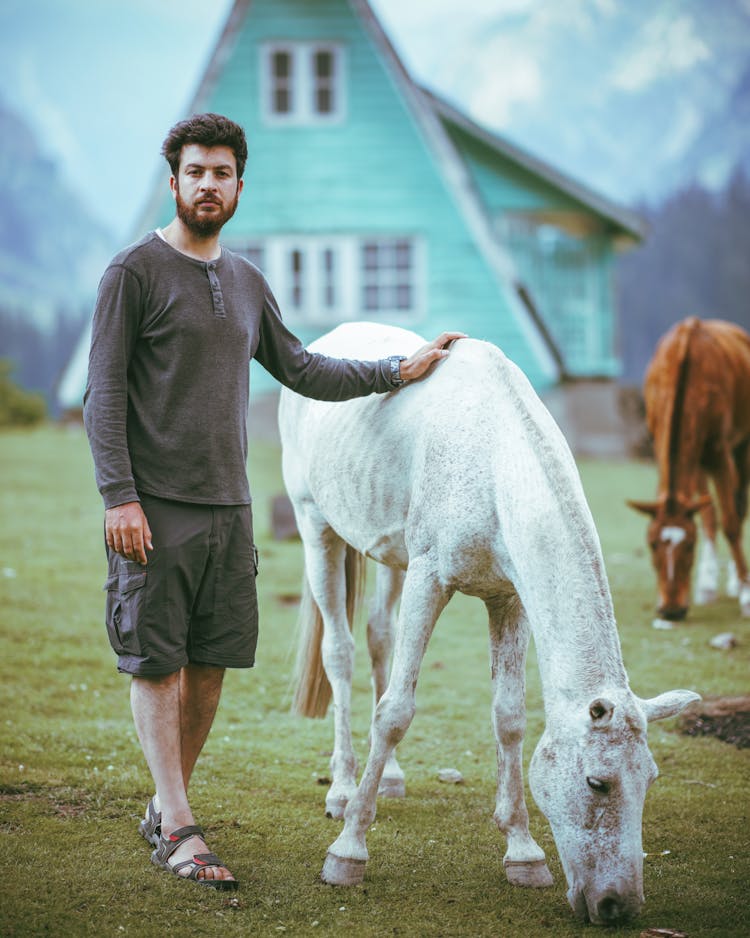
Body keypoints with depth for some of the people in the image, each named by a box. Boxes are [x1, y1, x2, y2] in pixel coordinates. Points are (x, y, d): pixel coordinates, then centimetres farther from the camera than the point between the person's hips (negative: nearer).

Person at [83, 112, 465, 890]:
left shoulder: (246, 283, 16)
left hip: (229, 506, 6)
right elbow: (103, 394, -8)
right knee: (156, 664, -3)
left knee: (210, 664, 6)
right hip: (155, 507, -6)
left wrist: (397, 371, 20)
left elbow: (301, 370, 25)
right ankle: (177, 827, -1)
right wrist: (118, 496, -16)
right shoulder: (134, 272, -4)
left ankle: (163, 808, 18)